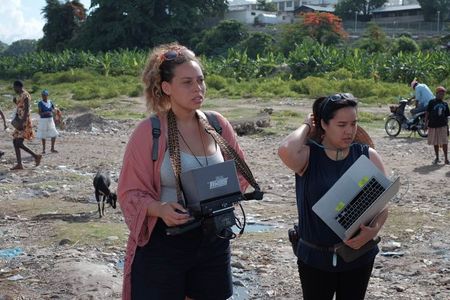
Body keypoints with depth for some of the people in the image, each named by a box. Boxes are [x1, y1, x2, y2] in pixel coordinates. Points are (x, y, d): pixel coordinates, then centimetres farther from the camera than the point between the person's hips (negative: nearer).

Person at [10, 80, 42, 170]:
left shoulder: (25, 95, -14)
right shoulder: (20, 96, 17)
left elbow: (27, 110, -22)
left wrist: (23, 122, -26)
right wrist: (15, 101, 14)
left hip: (24, 122, -10)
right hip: (20, 122, 10)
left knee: (19, 143, -14)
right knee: (15, 142, 6)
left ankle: (36, 156, -3)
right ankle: (19, 164, 6)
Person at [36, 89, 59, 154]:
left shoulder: (50, 102, 4)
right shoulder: (40, 103, -8)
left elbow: (54, 109, 16)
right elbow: (39, 113, -14)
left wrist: (52, 111, -5)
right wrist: (45, 113, -30)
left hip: (50, 120, 4)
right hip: (43, 120, -4)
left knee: (54, 134, 1)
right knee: (43, 136, 4)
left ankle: (52, 148, 15)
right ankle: (43, 149, 16)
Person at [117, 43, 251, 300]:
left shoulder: (218, 125, 1)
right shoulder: (148, 132, -12)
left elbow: (240, 174, 12)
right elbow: (131, 193, -10)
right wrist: (160, 209, -28)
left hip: (213, 239, 4)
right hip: (163, 242, -4)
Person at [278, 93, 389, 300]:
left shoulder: (368, 157, -3)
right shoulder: (308, 156, -9)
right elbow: (285, 151, -33)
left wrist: (373, 230, -24)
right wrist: (306, 126, -14)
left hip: (358, 254, 2)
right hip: (315, 257, -2)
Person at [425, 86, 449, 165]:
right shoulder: (432, 102, -1)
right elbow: (427, 112, -1)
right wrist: (426, 122, -10)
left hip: (443, 126, 1)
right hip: (433, 125, -1)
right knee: (435, 143, 8)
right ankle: (437, 158, 20)